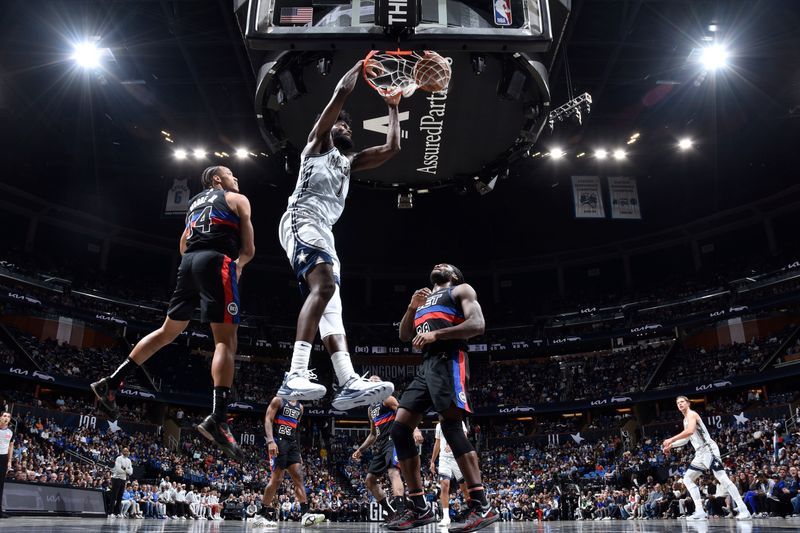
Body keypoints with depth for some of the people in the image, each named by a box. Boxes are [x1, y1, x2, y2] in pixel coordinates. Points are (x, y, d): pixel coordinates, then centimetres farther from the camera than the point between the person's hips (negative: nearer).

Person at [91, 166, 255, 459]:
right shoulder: (238, 199, 12)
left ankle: (111, 383, 20)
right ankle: (218, 419, -27)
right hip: (216, 261, -7)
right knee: (226, 341, -13)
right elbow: (248, 249, 6)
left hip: (188, 263, 7)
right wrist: (237, 264, 26)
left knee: (168, 332, 21)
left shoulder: (196, 202, 31)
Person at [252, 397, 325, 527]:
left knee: (298, 477, -4)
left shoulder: (300, 407, 18)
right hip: (278, 442, -6)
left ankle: (305, 514, -10)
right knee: (277, 479, -9)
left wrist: (298, 451, 18)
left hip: (292, 444, 6)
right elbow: (268, 420, -10)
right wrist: (270, 441, -24)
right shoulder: (278, 400, -1)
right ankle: (261, 515, 1)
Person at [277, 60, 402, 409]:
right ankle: (295, 376, -38)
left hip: (324, 232, 9)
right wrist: (364, 65, 17)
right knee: (323, 287, -30)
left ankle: (349, 383, -13)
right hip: (302, 221, -9)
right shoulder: (318, 144, 13)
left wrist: (393, 107, 34)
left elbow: (392, 148, 30)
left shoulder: (350, 161, 33)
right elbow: (342, 92, 2)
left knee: (331, 306, -4)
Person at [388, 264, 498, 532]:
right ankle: (419, 507, 0)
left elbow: (477, 324, -5)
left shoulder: (461, 290, 12)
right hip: (426, 365, 8)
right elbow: (404, 336, 25)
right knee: (399, 428, -3)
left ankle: (482, 506, -22)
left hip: (449, 361, -8)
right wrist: (412, 307, 8)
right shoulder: (424, 298, 33)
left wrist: (436, 334, -13)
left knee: (451, 426, -22)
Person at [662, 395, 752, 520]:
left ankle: (743, 510, -14)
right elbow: (686, 437, 33)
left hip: (708, 450, -10)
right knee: (687, 479, 8)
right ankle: (700, 512, 2)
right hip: (700, 453, 10)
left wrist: (671, 440, -23)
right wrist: (671, 446, 30)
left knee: (722, 478, -16)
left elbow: (690, 431, -26)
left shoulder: (691, 414, -8)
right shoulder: (685, 419, 22)